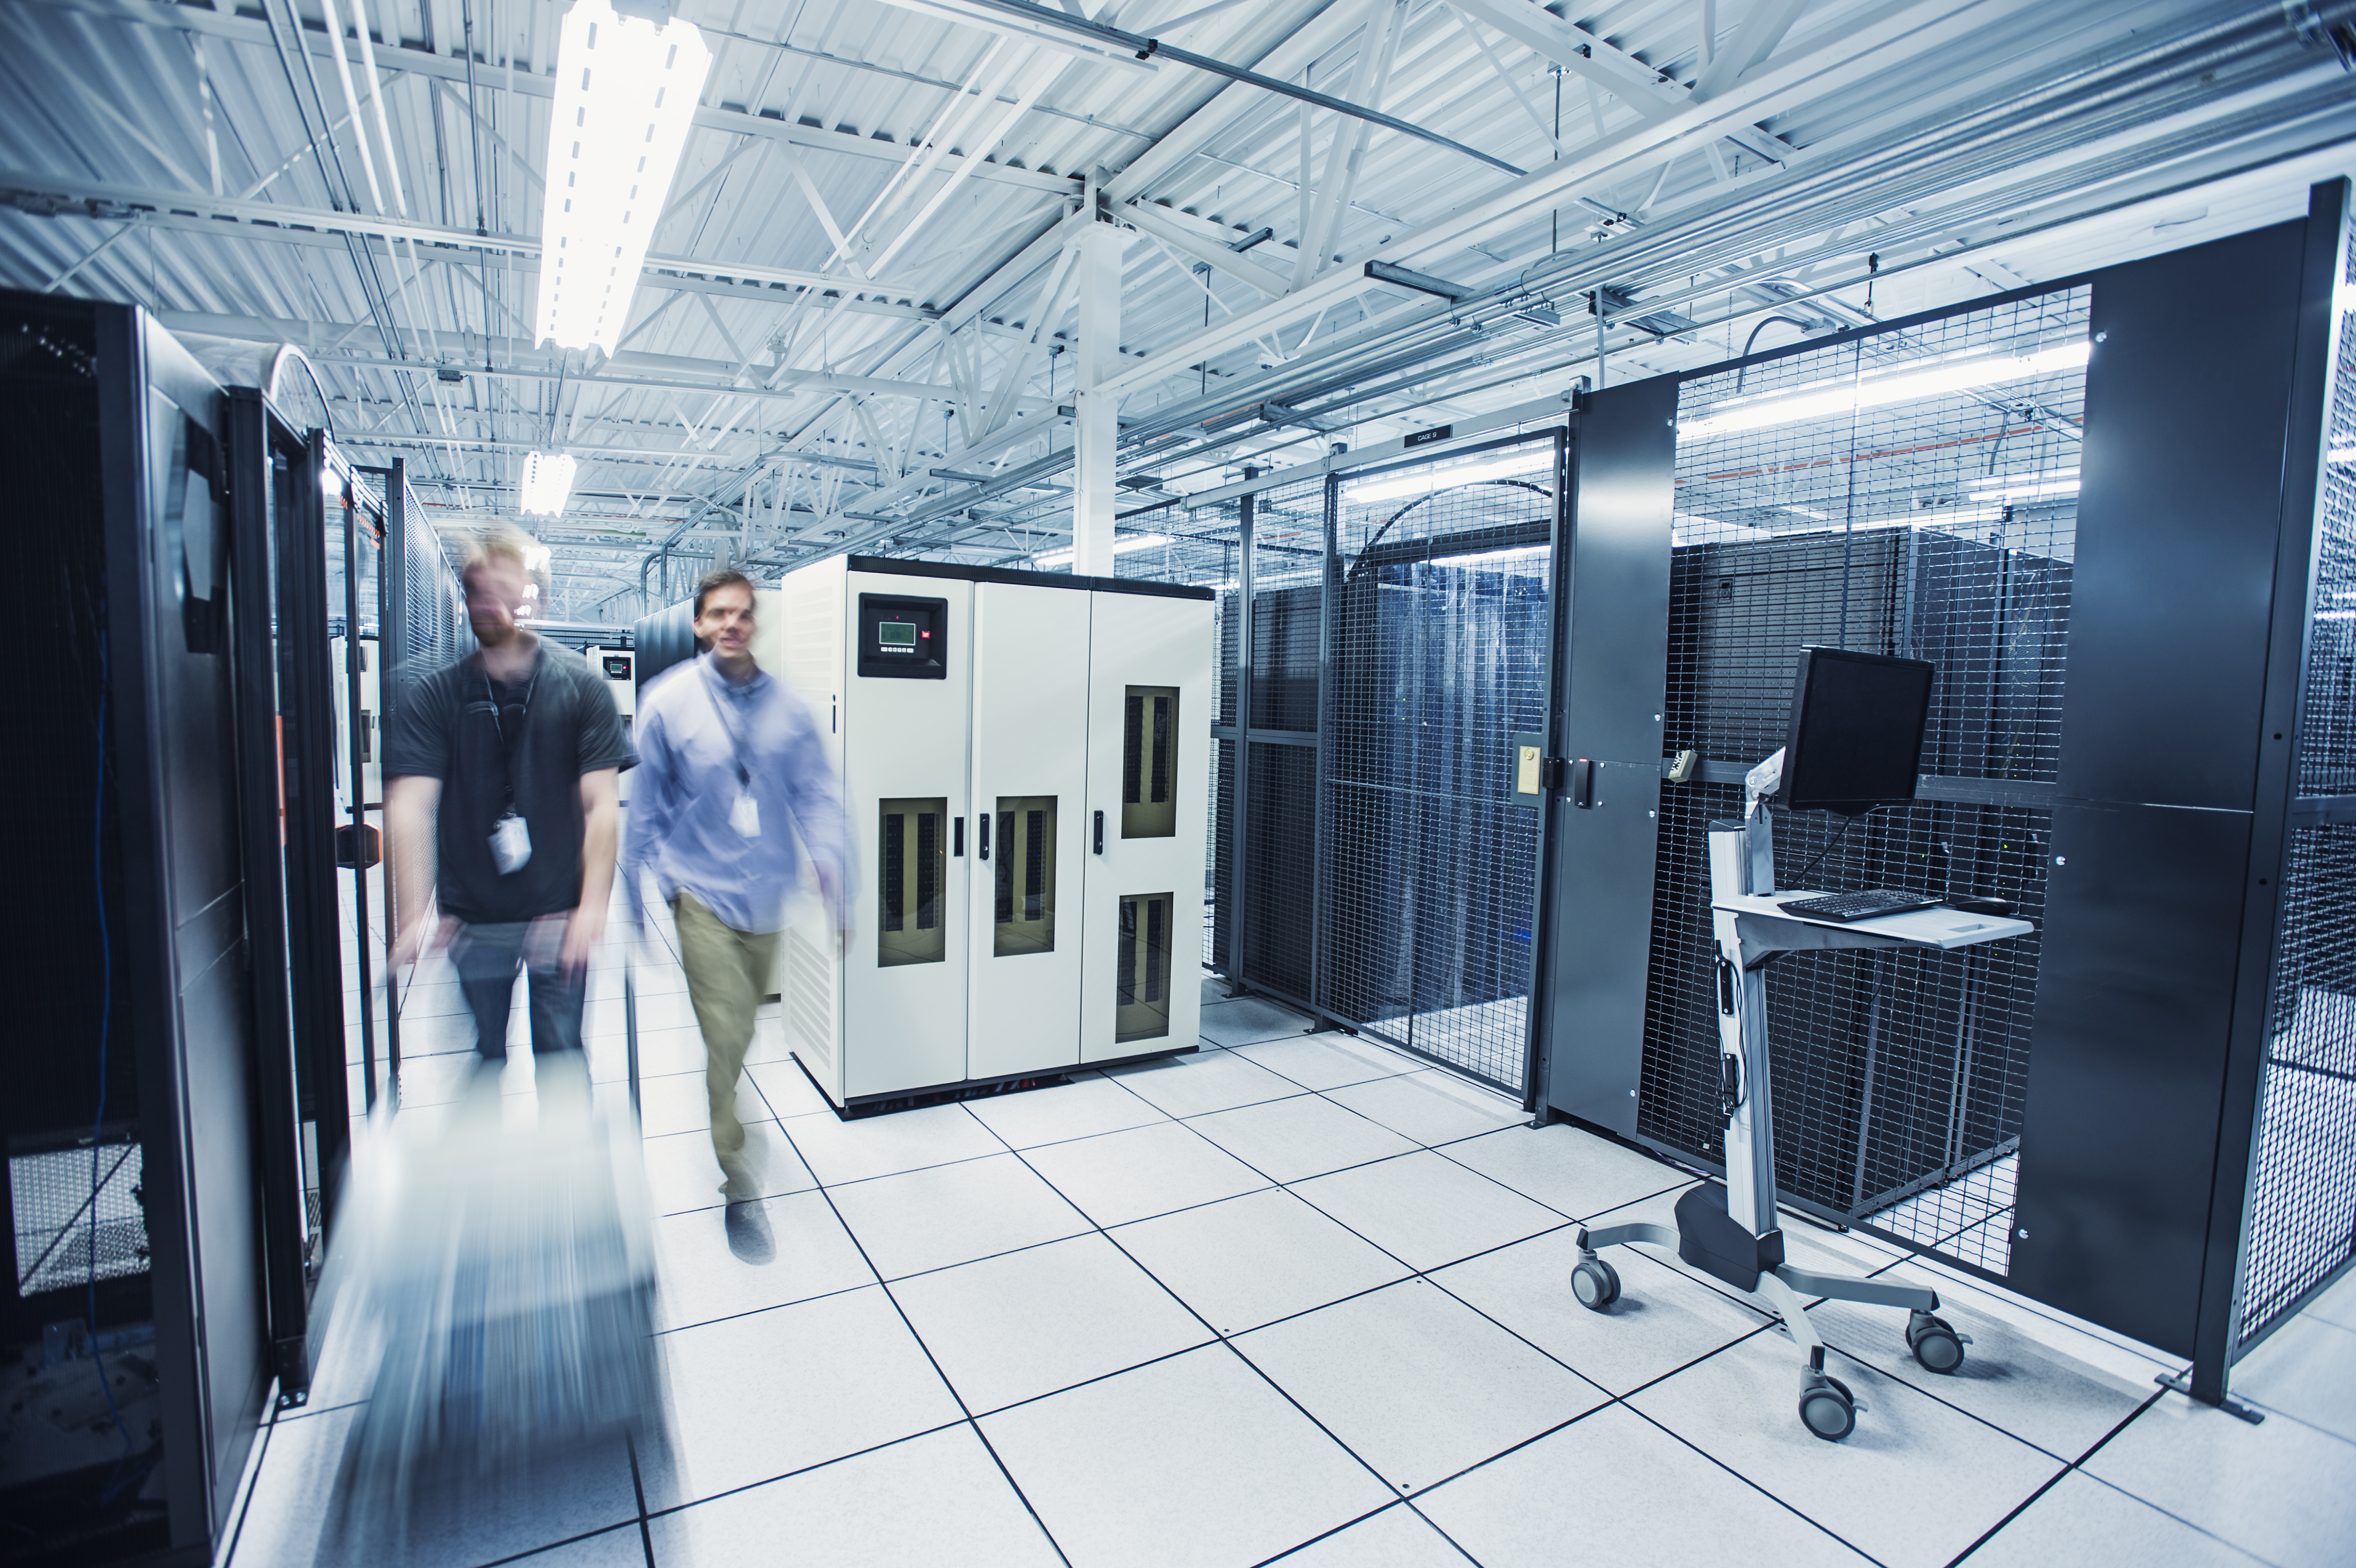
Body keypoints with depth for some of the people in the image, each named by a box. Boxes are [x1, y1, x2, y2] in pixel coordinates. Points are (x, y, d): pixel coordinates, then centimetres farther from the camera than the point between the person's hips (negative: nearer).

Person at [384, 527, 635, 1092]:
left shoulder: (581, 688, -2)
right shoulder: (431, 697, 0)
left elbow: (602, 806, -6)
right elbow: (409, 808, -8)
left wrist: (593, 905, -14)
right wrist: (414, 916, -19)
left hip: (559, 916, -1)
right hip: (471, 918, 1)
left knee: (562, 1061, 6)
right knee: (480, 1061, 14)